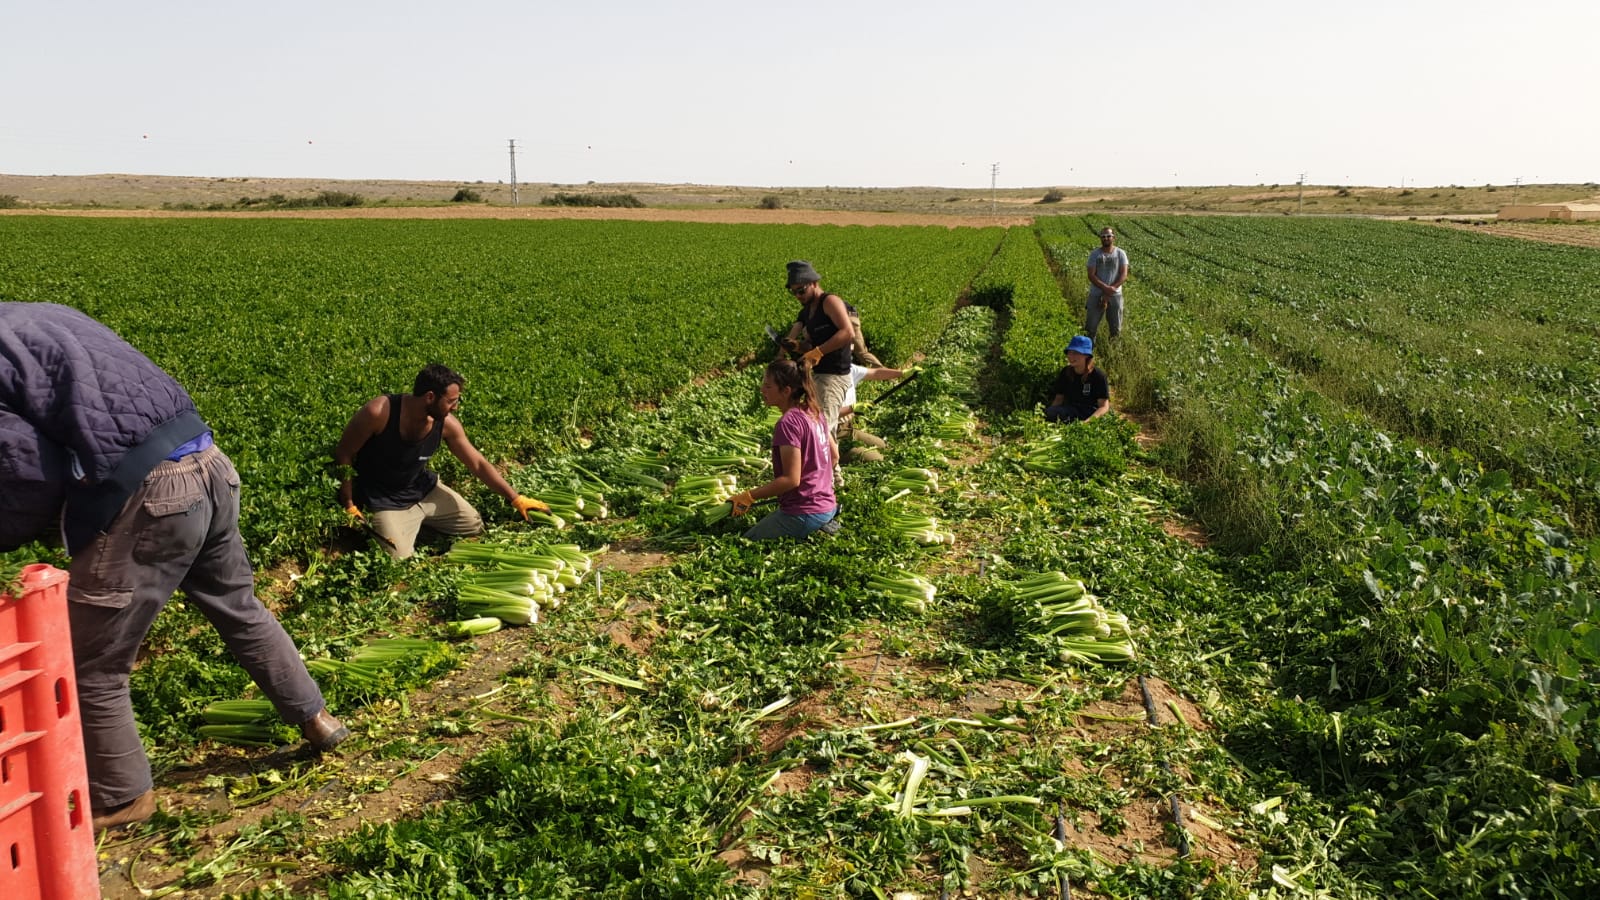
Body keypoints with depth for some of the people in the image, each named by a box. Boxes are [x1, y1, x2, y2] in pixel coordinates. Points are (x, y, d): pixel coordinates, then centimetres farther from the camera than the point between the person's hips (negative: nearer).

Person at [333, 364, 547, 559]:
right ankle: (376, 527, 12)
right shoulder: (378, 412, -30)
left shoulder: (447, 424, -16)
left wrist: (516, 499, -9)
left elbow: (478, 464, -5)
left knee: (475, 526, 7)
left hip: (424, 490, 5)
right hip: (384, 501, -5)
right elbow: (343, 455, -17)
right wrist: (349, 505, -15)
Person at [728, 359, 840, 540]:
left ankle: (811, 536, -6)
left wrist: (748, 497, -19)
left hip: (804, 513, -9)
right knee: (765, 521, 27)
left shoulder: (789, 422, -21)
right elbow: (834, 455, 16)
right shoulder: (814, 413, 5)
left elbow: (791, 479, -23)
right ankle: (819, 526, 11)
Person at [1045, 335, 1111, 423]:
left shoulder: (1098, 376, -9)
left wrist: (1088, 421, -32)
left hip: (1092, 412, -4)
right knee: (1048, 412, -27)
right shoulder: (1065, 373, 5)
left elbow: (1104, 406, -13)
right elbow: (1059, 398, 9)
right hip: (1071, 410, 4)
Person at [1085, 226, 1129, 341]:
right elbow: (1091, 275, -10)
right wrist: (1105, 288, -22)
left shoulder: (1120, 253, -1)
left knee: (1115, 327, 8)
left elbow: (1124, 275, -7)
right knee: (1092, 325, 2)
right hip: (1096, 294, 0)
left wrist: (1112, 289, -20)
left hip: (1115, 295, 1)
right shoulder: (1094, 254, -3)